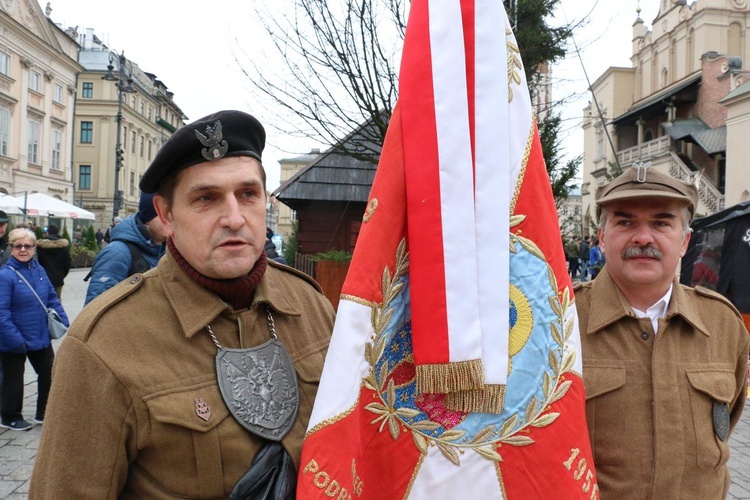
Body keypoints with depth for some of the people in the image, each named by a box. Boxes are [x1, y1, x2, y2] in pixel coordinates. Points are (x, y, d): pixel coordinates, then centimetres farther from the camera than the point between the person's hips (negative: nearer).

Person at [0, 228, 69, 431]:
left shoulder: (39, 270, 2)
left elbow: (52, 298, 10)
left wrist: (63, 321, 1)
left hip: (40, 337, 7)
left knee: (50, 374, 15)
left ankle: (44, 413, 33)